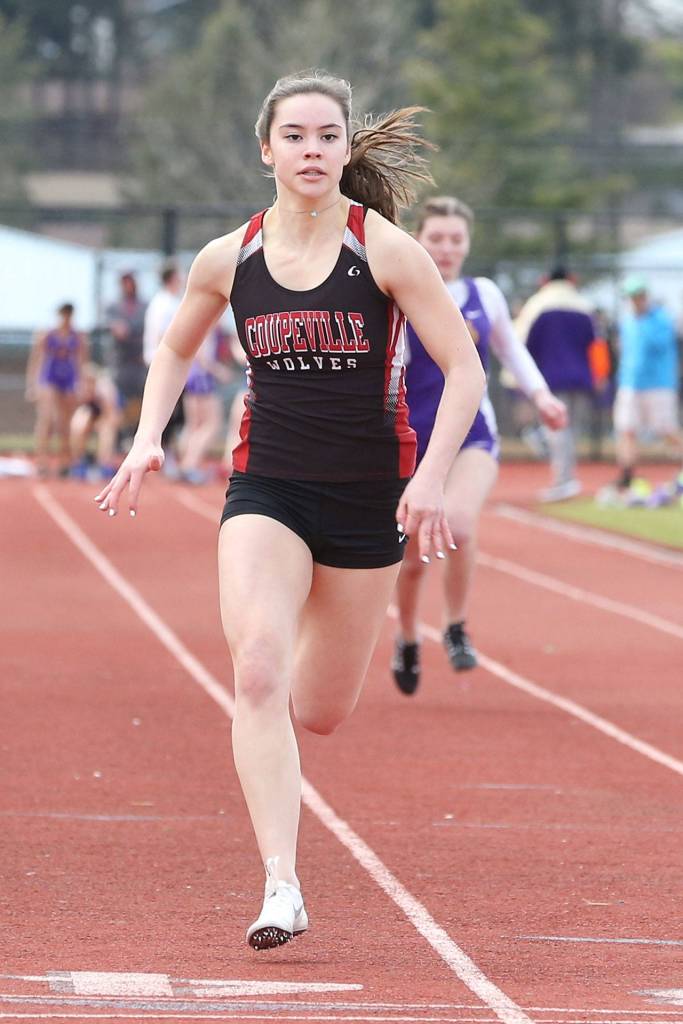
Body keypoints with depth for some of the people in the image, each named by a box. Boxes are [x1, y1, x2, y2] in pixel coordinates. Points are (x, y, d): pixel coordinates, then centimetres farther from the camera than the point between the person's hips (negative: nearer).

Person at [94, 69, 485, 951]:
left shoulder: (386, 251, -9)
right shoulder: (228, 260, -1)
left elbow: (464, 370, -7)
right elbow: (174, 352, 18)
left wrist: (431, 478, -18)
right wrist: (147, 439, 3)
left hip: (368, 496, -1)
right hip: (266, 487, 1)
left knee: (320, 712, 9)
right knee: (257, 674, -21)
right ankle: (281, 889, -21)